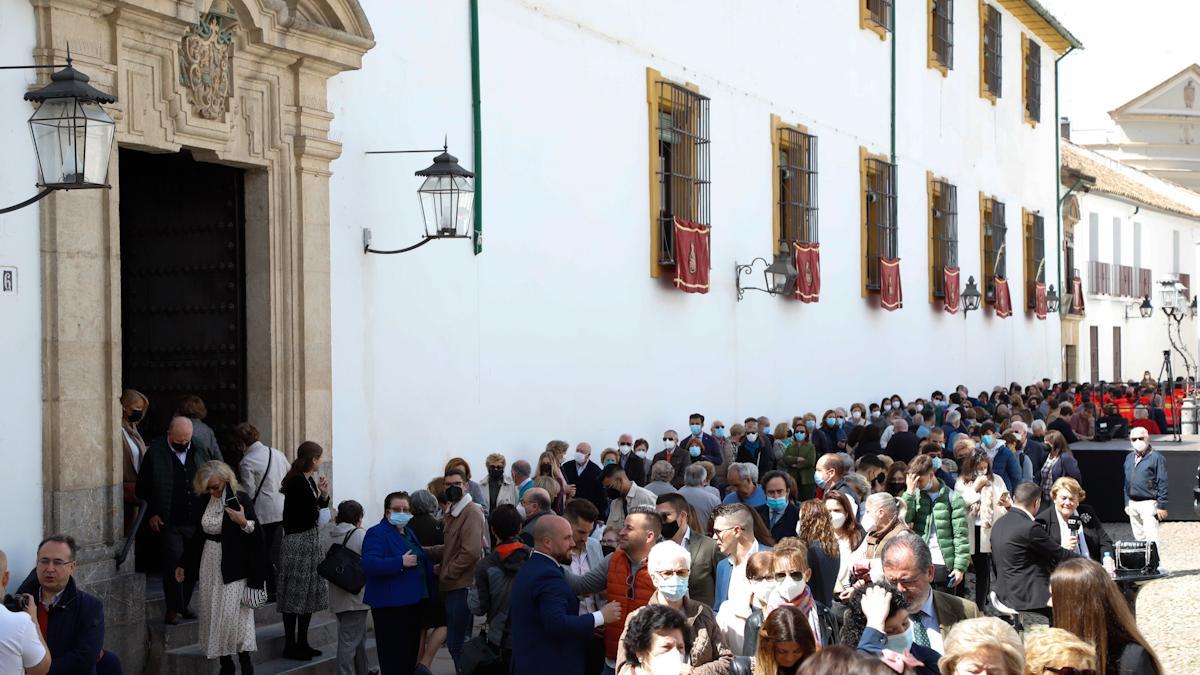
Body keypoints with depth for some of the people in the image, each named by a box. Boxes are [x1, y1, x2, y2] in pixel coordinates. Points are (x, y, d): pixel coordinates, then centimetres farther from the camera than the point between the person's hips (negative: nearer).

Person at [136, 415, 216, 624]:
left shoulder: (200, 452, 8)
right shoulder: (155, 453, -3)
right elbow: (143, 487, 0)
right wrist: (151, 514, -6)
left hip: (195, 522, 4)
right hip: (168, 523, -4)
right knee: (173, 563, -8)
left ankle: (183, 605, 22)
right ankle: (173, 609, 1)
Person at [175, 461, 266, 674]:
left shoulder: (240, 499, -10)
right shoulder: (202, 501, 6)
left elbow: (257, 534, -8)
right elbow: (197, 535, 16)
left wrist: (244, 523, -27)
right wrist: (183, 564, 16)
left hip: (233, 566, -6)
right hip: (209, 564, 6)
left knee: (233, 613, -13)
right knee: (212, 614, 5)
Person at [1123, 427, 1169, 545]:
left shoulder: (1156, 457, -8)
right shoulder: (1129, 458, 12)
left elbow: (1162, 483, -11)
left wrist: (1162, 506, -14)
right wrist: (1127, 503, 16)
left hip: (1149, 504, -7)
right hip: (1133, 504, 7)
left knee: (1151, 539, -11)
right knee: (1139, 538, 12)